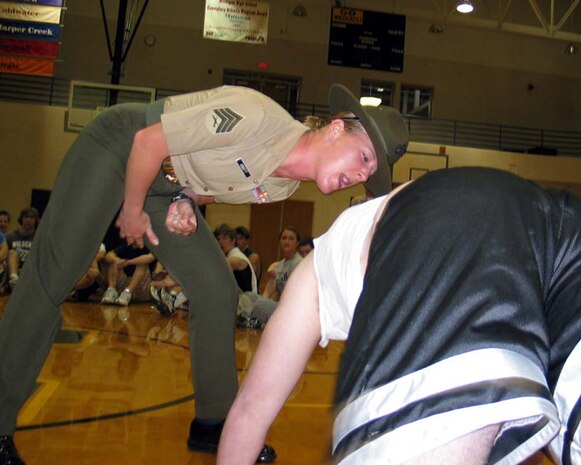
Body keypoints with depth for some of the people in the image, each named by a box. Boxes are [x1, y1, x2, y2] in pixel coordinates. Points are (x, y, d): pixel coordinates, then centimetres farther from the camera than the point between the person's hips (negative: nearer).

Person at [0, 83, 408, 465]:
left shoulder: (284, 187, -7)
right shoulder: (257, 116, -34)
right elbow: (148, 142, -26)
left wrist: (186, 205, -10)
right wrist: (133, 212, -15)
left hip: (167, 184, 7)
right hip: (116, 149, -7)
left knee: (219, 294, -1)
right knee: (50, 279, -11)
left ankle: (213, 423, 12)